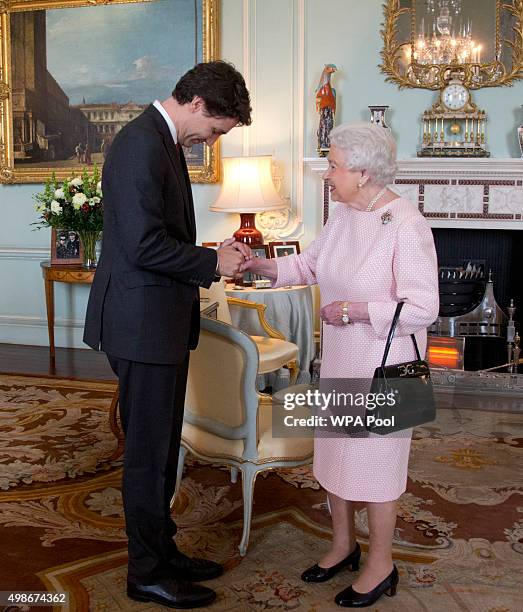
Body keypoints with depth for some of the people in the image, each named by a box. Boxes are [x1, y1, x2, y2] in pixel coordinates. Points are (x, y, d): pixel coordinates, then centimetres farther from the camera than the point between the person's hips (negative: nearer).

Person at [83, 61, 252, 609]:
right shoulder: (141, 145, -18)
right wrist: (213, 263, -12)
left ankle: (162, 551, 32)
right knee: (149, 452, 2)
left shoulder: (163, 142, 15)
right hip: (143, 323, -10)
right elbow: (144, 245, -24)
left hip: (162, 322, 10)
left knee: (160, 447, 18)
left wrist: (215, 254, 8)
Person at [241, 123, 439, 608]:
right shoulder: (343, 215, 3)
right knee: (334, 453, 18)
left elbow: (422, 308, -23)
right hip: (339, 359, 8)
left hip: (383, 365, -8)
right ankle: (343, 544, 39)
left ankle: (380, 565, 27)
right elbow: (311, 264, 15)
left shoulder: (406, 225, -21)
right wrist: (260, 266, 2)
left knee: (374, 461, 6)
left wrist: (355, 310, -21)